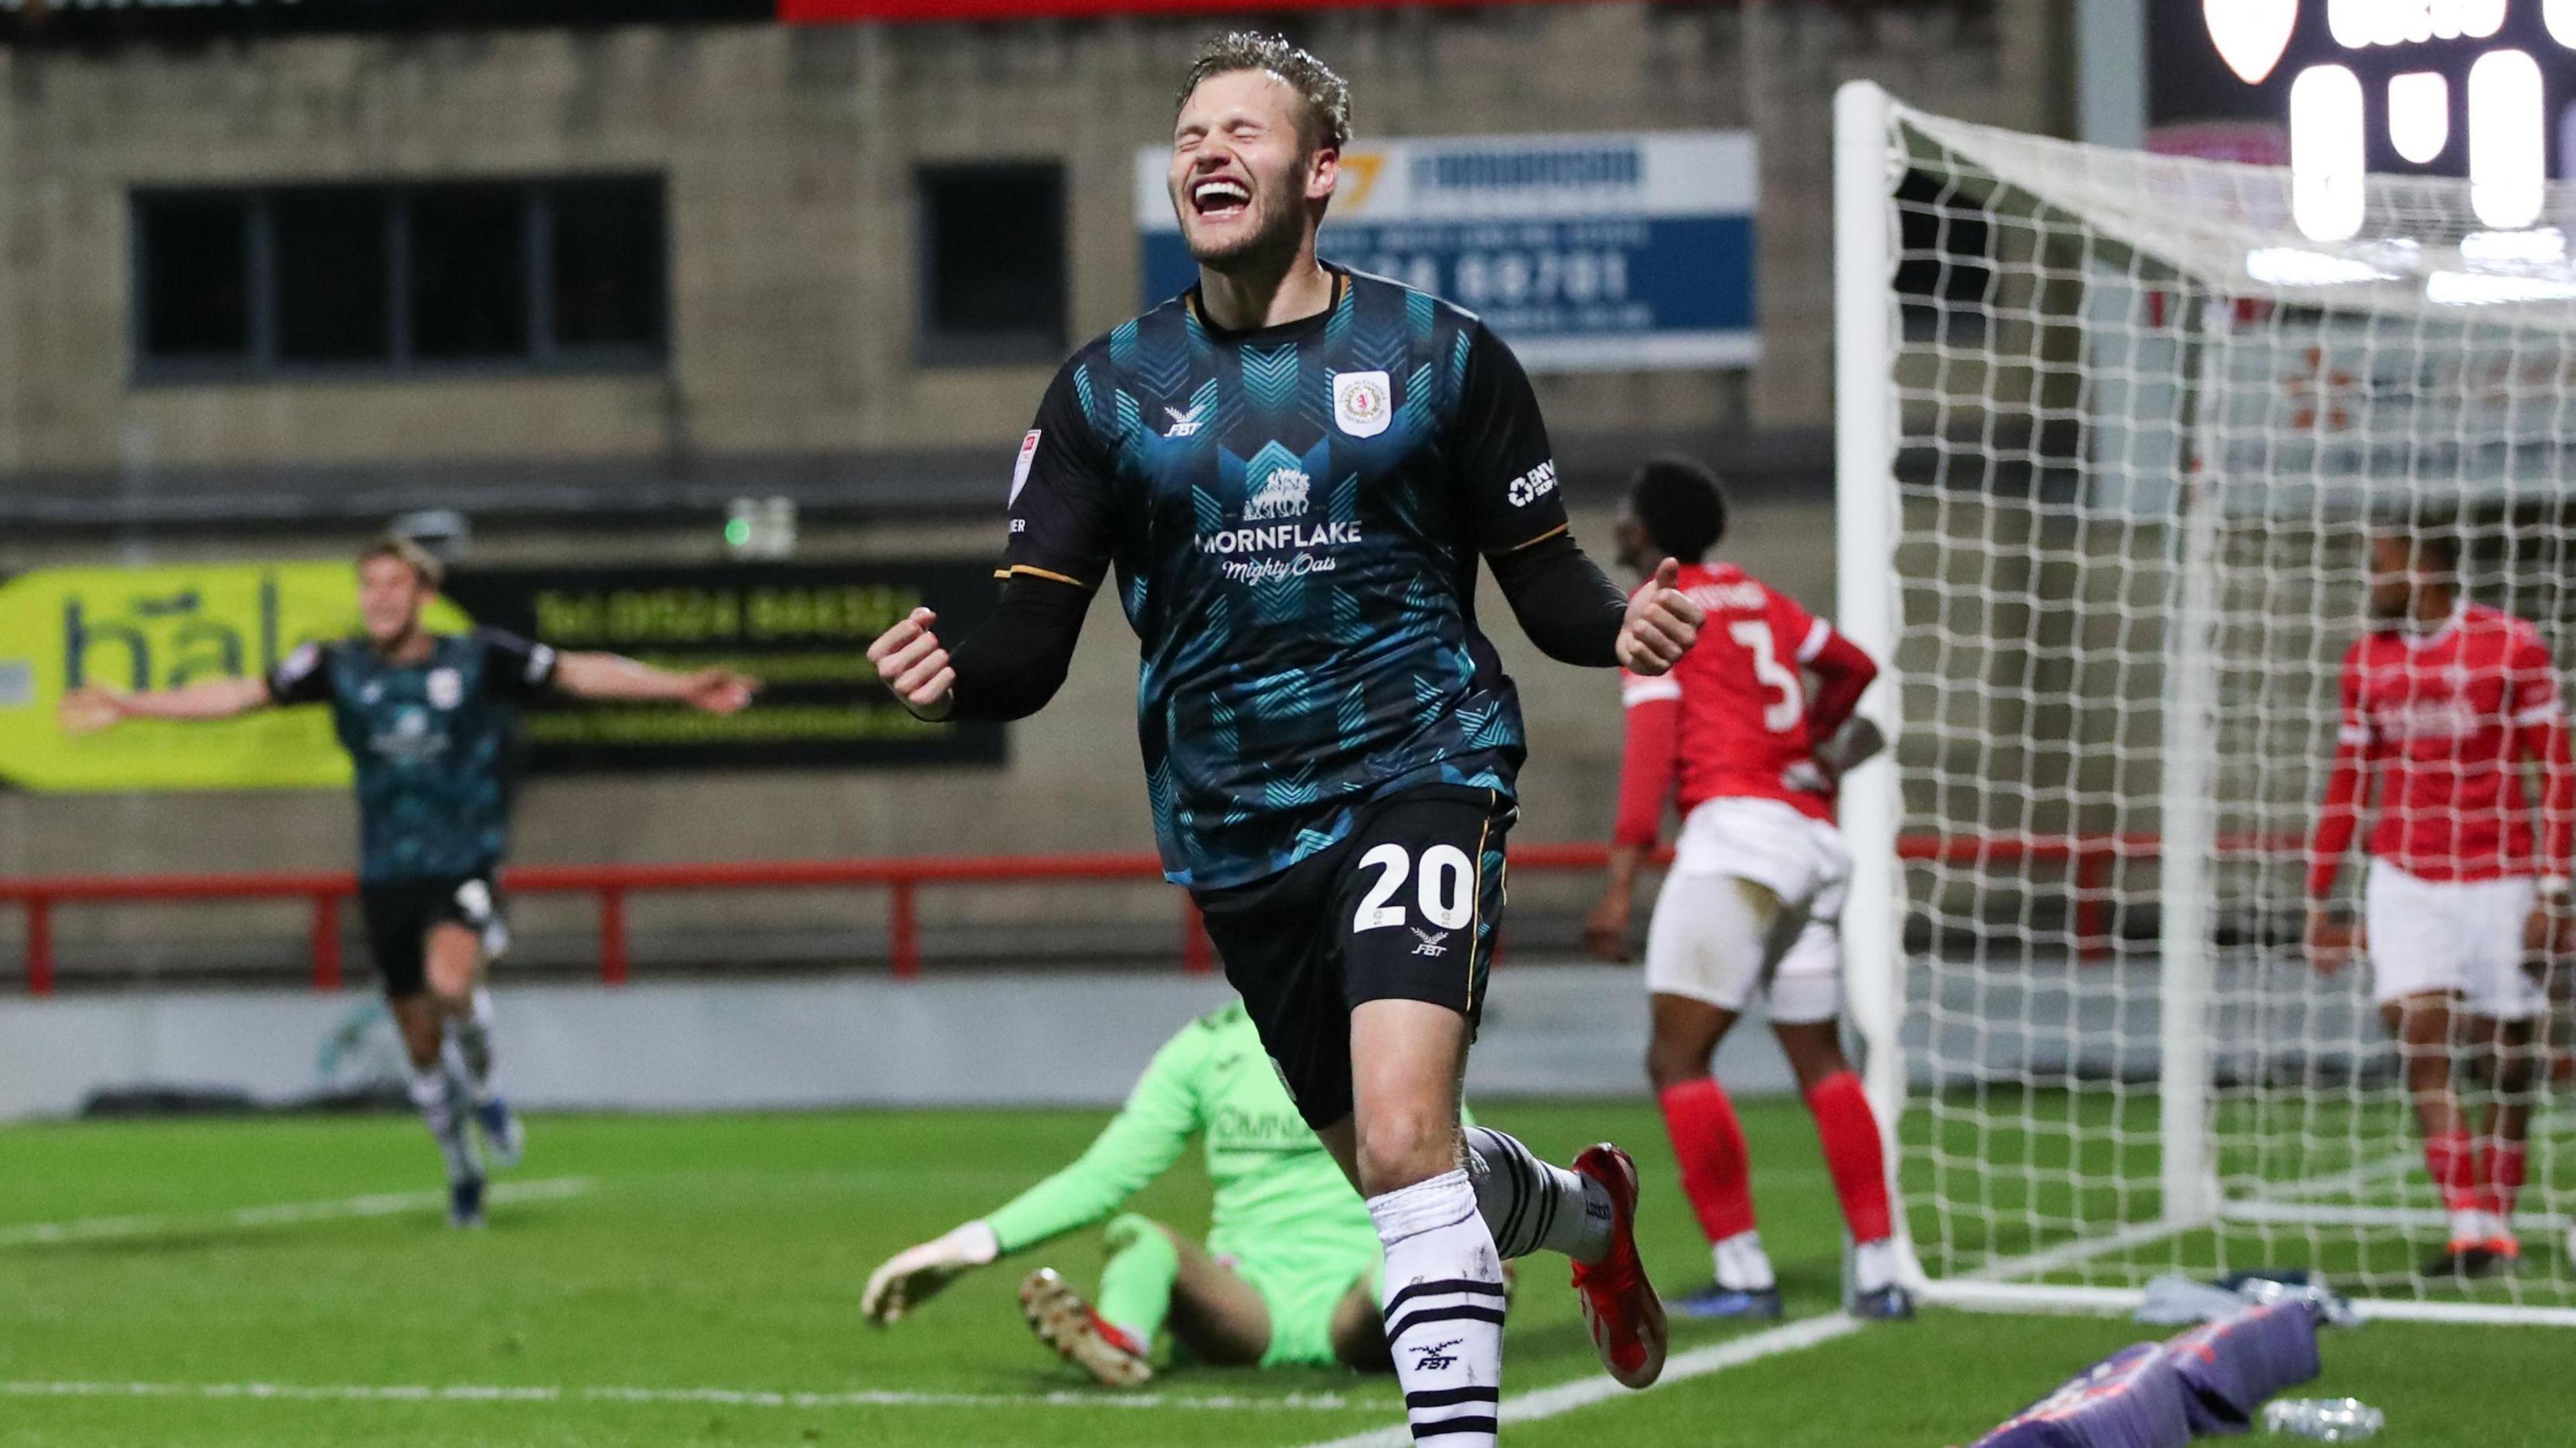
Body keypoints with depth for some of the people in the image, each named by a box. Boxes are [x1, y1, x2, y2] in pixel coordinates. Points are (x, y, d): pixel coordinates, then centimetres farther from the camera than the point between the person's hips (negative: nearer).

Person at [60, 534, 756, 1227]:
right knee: (421, 1041, 8)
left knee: (450, 978, -32)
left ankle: (482, 1089, -3)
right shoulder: (339, 669, 0)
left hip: (466, 865, -3)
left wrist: (682, 687, -12)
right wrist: (127, 706, -7)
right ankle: (463, 1171, 29)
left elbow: (581, 674, -5)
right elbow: (242, 694, -1)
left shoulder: (478, 660, -4)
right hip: (387, 876, 3)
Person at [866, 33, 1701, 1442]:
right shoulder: (1107, 388, 3)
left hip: (1419, 764, -3)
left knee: (1403, 1133, -24)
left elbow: (1544, 578, 6)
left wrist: (1620, 626, -17)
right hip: (1234, 825, 4)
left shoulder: (1442, 356, 0)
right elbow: (1033, 640, -1)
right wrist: (956, 676, -24)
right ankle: (1586, 1212, 49)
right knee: (1382, 1163, 16)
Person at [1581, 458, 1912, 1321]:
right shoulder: (1755, 599, 20)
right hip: (1813, 840, 7)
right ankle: (1881, 1271, 6)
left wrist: (1621, 883, -14)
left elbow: (1652, 742, -10)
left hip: (1734, 827, -7)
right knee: (1821, 1063, 12)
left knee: (1677, 1060, -6)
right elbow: (1853, 666, 34)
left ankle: (1743, 1273, -12)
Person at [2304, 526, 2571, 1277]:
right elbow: (2347, 783, 15)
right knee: (2419, 1036, -14)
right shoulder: (2366, 660, 8)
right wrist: (2318, 900, 13)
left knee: (2510, 1061, 3)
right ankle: (2469, 1225, -15)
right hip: (2404, 877, 3)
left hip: (2499, 878, -3)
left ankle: (2497, 1224, 19)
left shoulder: (2512, 645, -5)